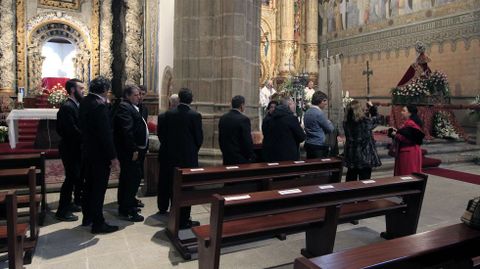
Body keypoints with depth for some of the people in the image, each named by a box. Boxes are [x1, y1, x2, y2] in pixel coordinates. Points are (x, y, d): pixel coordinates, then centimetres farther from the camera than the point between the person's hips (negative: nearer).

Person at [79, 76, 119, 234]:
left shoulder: (85, 102, 6)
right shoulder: (99, 105, -21)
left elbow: (83, 126, 11)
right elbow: (105, 133, -23)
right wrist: (112, 156, -19)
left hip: (88, 151, 9)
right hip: (100, 154, -9)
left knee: (89, 185, 20)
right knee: (99, 188, 0)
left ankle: (87, 217, 33)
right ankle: (98, 223, 10)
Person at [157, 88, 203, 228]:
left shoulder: (169, 114, -2)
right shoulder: (195, 115, -13)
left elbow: (161, 134, 3)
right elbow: (199, 137, -8)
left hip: (171, 156, 4)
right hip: (189, 157, -4)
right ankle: (184, 220, 11)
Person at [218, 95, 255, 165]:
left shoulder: (222, 118, 5)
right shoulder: (244, 119, -15)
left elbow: (220, 138, 11)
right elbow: (248, 140, -15)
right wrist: (250, 156, -3)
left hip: (226, 157, 6)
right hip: (241, 158, -6)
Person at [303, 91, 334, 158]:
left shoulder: (307, 112, 10)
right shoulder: (319, 113, -16)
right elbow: (330, 129, -8)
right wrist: (329, 122, 11)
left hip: (308, 144, 9)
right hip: (318, 146, -9)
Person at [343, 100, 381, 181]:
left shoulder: (346, 123, -8)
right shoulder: (366, 121, -17)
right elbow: (375, 119, 6)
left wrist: (368, 112, 19)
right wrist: (372, 107, 20)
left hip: (351, 158, 4)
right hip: (365, 157, -4)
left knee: (351, 179, 16)